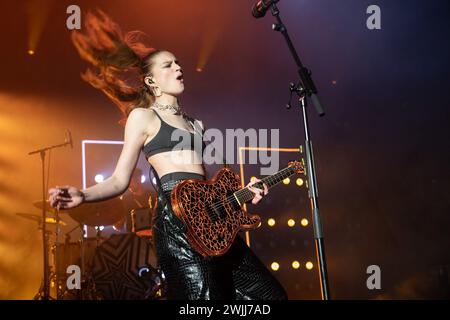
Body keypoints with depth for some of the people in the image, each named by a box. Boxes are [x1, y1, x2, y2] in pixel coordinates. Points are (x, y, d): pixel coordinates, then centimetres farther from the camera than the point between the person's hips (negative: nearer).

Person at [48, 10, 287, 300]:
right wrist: (83, 196, -16)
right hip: (175, 218, -7)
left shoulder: (194, 123, 26)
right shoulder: (143, 116, 6)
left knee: (269, 293, 5)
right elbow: (120, 180, 3)